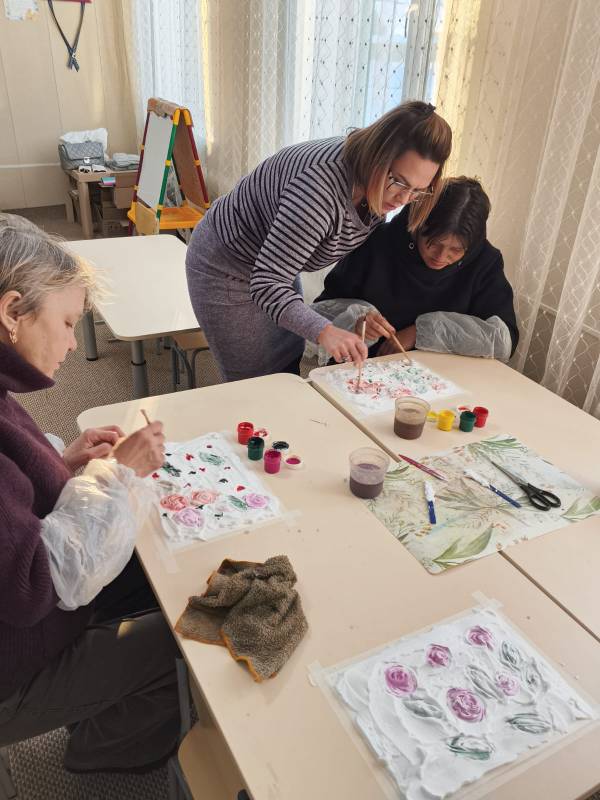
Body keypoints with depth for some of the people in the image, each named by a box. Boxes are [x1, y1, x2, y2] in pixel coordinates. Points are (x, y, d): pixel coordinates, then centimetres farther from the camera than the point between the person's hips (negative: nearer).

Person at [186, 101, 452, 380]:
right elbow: (266, 285, -40)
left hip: (274, 261, 8)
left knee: (289, 367, 19)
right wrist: (324, 331, -54)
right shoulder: (320, 186, -39)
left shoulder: (375, 182, -12)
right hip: (225, 268, -8)